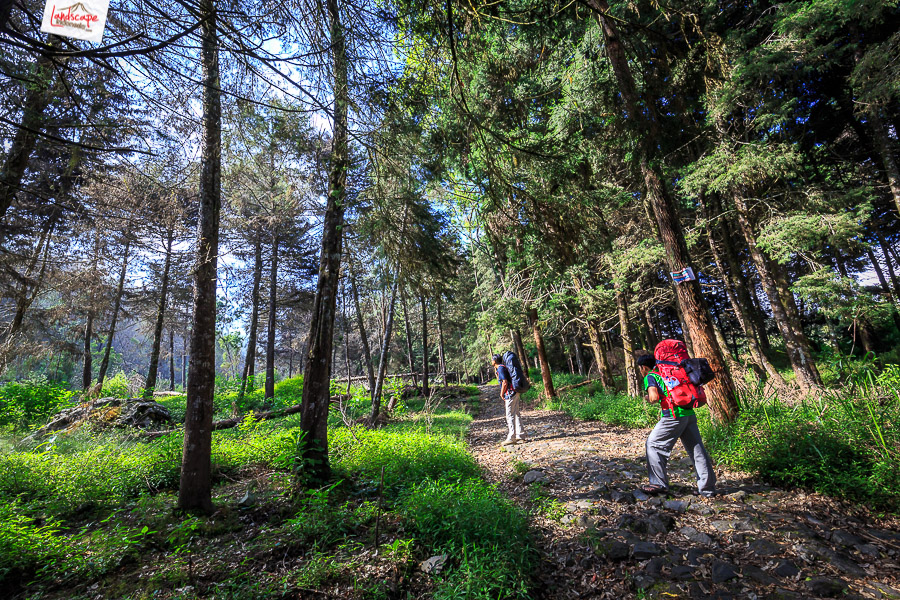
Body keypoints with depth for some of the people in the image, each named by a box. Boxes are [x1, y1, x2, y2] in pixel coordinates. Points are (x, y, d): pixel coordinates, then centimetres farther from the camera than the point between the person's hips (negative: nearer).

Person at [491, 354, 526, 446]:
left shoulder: (501, 368, -12)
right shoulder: (503, 367, 17)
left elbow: (505, 382, -19)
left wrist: (502, 394, -9)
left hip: (510, 394, -10)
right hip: (514, 393, 10)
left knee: (510, 416, -5)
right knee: (516, 414, 13)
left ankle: (511, 438, -2)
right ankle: (520, 436, 19)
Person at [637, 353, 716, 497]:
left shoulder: (650, 377, -1)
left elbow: (654, 397, -15)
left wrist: (649, 399, 6)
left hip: (674, 416, -8)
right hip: (690, 414, 8)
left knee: (653, 444, 4)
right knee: (697, 449, 12)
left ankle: (659, 483, 8)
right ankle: (707, 487, 18)